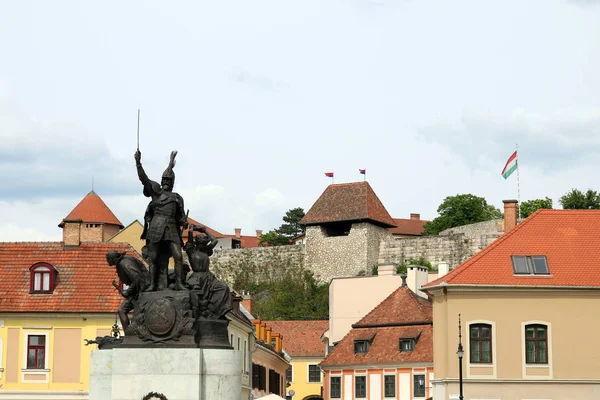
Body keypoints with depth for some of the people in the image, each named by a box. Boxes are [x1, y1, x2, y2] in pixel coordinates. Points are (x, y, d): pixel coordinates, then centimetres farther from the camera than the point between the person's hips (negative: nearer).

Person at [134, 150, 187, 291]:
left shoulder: (177, 198, 21)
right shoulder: (156, 191, 11)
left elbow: (181, 215, 20)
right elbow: (143, 178, -1)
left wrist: (184, 222, -4)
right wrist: (138, 162, -14)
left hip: (171, 229, 2)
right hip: (156, 229, -2)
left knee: (178, 256, -12)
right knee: (153, 258, -1)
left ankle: (179, 283, -10)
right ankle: (153, 284, 3)